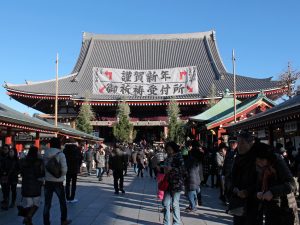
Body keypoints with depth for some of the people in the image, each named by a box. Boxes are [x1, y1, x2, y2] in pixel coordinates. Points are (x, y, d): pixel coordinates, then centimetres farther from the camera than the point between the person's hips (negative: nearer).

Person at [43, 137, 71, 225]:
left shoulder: (45, 154, 0)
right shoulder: (60, 154, -13)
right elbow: (64, 169, -17)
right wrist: (61, 175, 2)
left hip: (48, 181, 3)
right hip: (58, 182, -3)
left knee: (47, 204, 9)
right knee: (62, 202, 17)